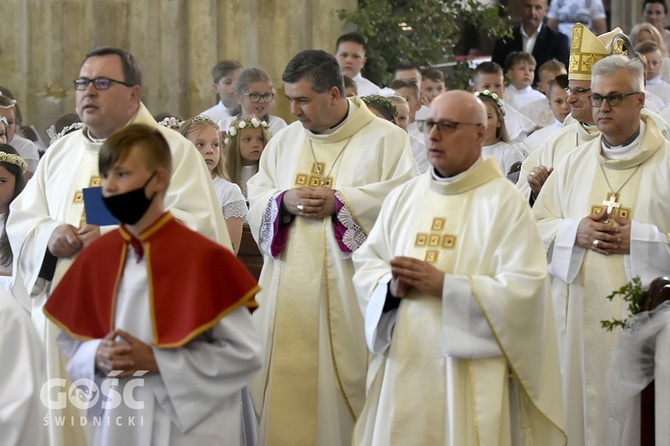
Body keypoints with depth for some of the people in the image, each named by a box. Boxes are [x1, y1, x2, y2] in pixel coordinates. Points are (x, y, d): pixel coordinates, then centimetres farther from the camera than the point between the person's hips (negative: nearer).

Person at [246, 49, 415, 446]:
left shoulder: (386, 139, -1)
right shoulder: (285, 141, 14)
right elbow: (257, 201, 14)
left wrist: (339, 203, -15)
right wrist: (284, 201, -8)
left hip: (349, 292, -4)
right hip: (289, 292, 4)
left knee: (342, 382, -3)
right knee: (288, 385, 3)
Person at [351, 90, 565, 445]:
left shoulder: (503, 202, -7)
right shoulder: (404, 197, 11)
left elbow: (523, 290, -15)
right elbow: (366, 264, 11)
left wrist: (443, 285, -18)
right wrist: (391, 286, -11)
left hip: (470, 373, -5)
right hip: (405, 366, 5)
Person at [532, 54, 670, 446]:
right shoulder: (575, 163, 13)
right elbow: (536, 227, 11)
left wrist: (636, 238, -16)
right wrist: (575, 232, -7)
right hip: (580, 319, 4)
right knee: (582, 406, 3)